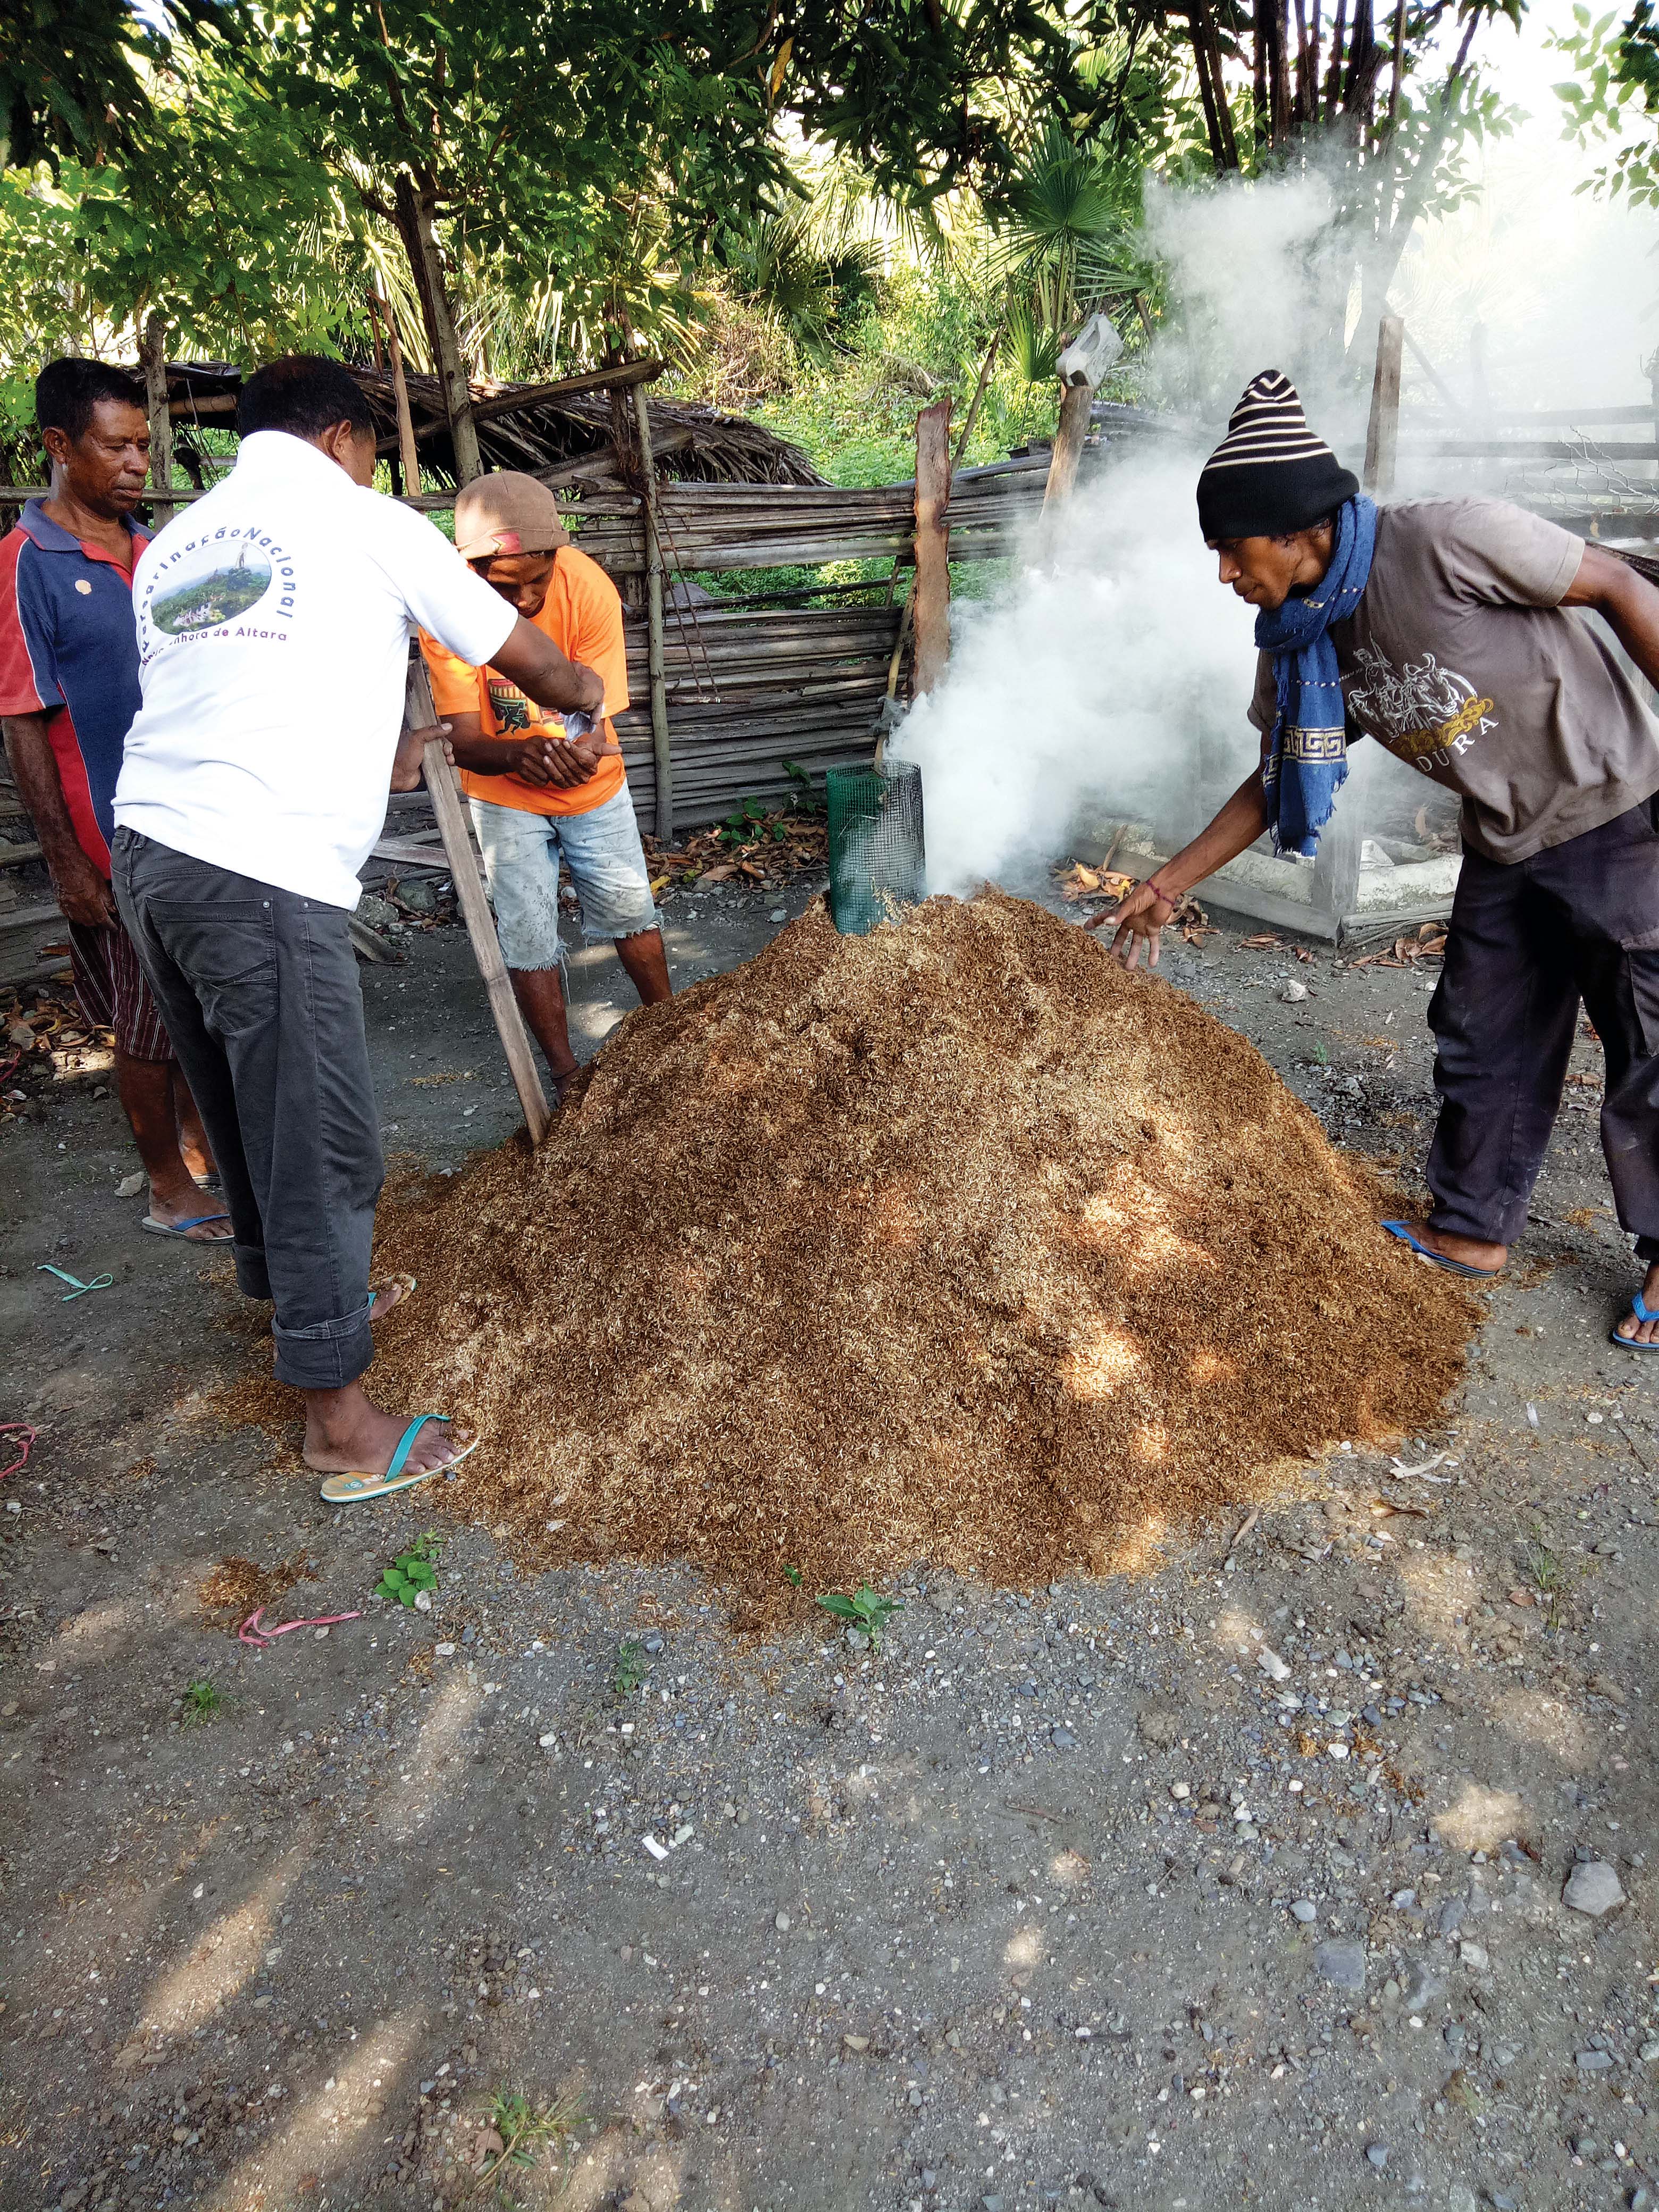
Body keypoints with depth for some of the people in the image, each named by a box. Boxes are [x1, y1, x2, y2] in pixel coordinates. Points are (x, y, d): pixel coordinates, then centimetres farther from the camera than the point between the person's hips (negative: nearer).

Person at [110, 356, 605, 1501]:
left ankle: (303, 1295, 41)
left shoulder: (172, 544, 20)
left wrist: (375, 755, 37)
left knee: (253, 1120, 21)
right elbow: (523, 654, 12)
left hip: (154, 851, 8)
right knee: (324, 1146, 0)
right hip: (269, 881, -8)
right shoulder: (366, 524, 3)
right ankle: (343, 1425, 10)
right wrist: (583, 691, 33)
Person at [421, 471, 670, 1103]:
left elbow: (597, 718, -26)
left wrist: (580, 752, -50)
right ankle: (566, 1074, 19)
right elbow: (464, 741, -29)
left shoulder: (590, 589, -29)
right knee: (528, 939, 2)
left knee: (630, 912, 10)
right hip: (505, 795, 0)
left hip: (593, 786, 0)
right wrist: (520, 753, -52)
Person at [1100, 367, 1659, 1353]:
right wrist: (1170, 884, 6)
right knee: (1483, 1044, 13)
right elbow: (1276, 782, 7)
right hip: (1506, 848, 7)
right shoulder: (1301, 640, -4)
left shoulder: (1448, 542, -25)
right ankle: (1474, 1231, 30)